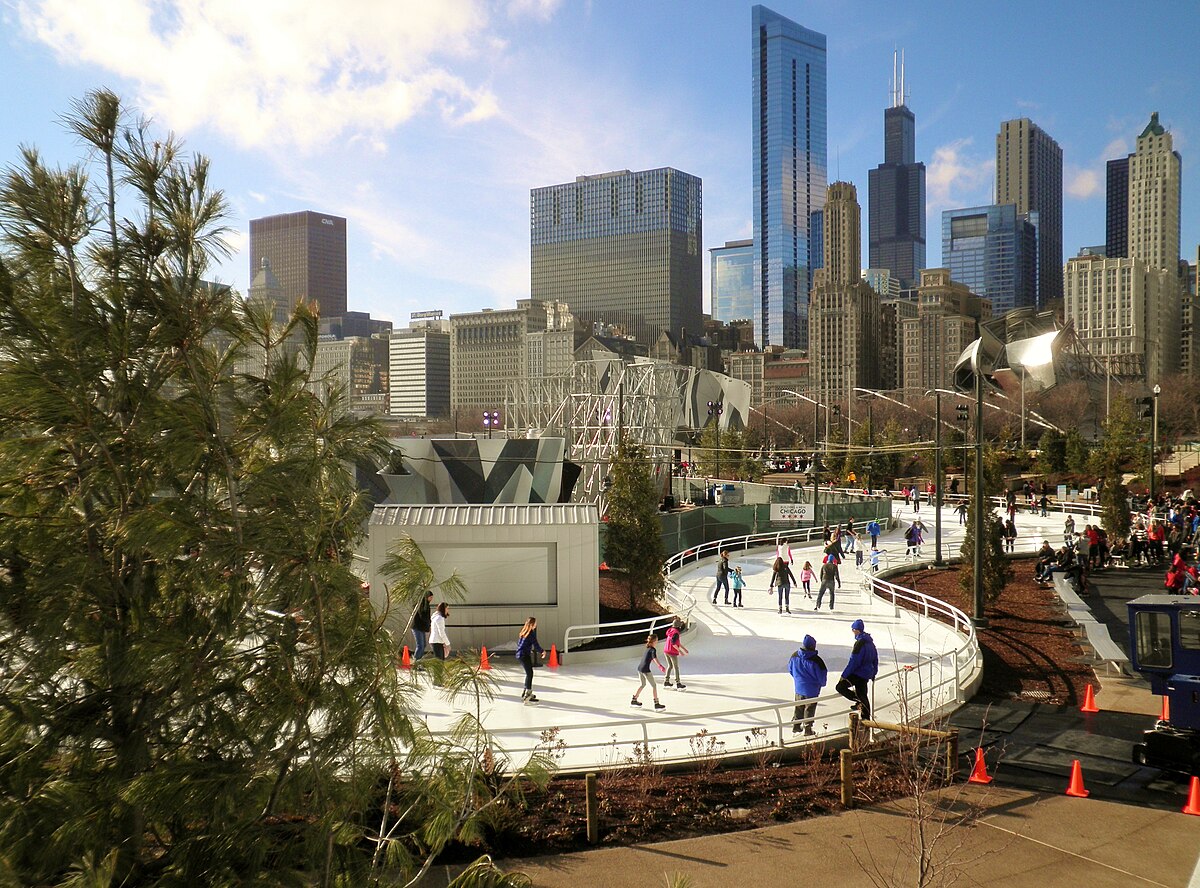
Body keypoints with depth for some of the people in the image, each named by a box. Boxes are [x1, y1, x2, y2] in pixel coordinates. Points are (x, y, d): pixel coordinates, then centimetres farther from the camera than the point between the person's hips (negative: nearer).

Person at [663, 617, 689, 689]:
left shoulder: (671, 630, 11)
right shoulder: (676, 632, -17)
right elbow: (673, 643, -25)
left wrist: (683, 648, 23)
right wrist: (679, 650, -20)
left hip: (666, 650, 8)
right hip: (672, 652, -8)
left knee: (670, 666, 19)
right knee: (676, 667, 2)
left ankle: (666, 682, 21)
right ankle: (678, 683, 6)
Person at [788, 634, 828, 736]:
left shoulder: (795, 656, -10)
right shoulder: (815, 660, -26)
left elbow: (790, 669, 6)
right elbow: (822, 674, -15)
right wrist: (822, 683, 8)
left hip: (798, 687, 5)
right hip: (812, 689, -5)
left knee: (799, 707, 22)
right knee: (809, 709, 11)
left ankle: (796, 726, 31)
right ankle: (807, 729, 19)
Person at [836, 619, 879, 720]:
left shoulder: (860, 643, -19)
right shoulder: (870, 642, 10)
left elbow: (853, 662, -22)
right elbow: (875, 659, 20)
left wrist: (844, 675, -17)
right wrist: (873, 674, 30)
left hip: (858, 673, -9)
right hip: (867, 674, 9)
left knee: (840, 687, -10)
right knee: (863, 694, 16)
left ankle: (859, 701, -17)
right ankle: (866, 719, 19)